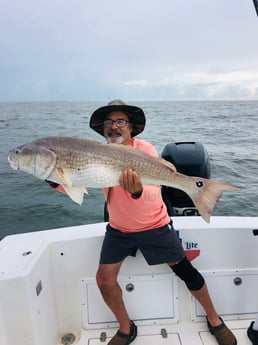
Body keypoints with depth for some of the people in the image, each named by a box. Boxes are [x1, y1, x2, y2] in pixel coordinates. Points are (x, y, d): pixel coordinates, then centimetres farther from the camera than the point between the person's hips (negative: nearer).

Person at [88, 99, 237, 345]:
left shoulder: (144, 150, -19)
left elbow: (154, 192, -34)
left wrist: (137, 190, -56)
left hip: (155, 226, -3)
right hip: (119, 230, 4)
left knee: (185, 271, 5)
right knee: (104, 279, -2)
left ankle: (214, 320, 33)